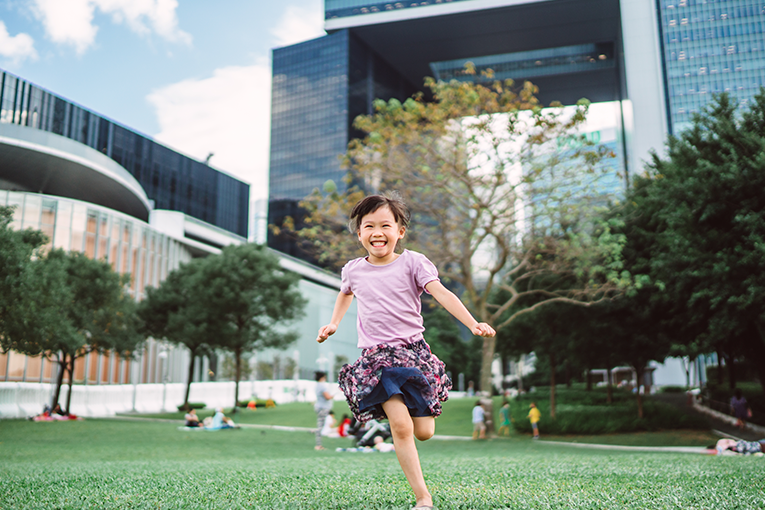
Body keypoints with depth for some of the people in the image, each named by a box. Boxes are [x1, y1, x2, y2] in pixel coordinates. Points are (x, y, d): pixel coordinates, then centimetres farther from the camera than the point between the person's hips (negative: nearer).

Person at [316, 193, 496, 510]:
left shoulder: (412, 262, -2)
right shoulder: (353, 270, 7)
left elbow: (441, 293, -13)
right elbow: (346, 294, 31)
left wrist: (473, 324, -25)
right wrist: (333, 324, 20)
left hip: (413, 351, 0)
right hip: (375, 355, 1)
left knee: (423, 432, 1)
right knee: (401, 427, -16)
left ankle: (418, 408, 37)